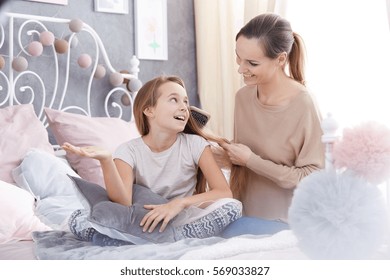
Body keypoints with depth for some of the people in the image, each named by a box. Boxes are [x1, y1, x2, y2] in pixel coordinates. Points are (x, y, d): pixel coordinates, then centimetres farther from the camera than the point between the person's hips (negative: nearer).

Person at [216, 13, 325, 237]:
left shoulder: (304, 105, -19)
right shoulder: (243, 96, 1)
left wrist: (251, 161, -18)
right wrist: (232, 158, -7)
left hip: (285, 221, -5)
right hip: (246, 215, 5)